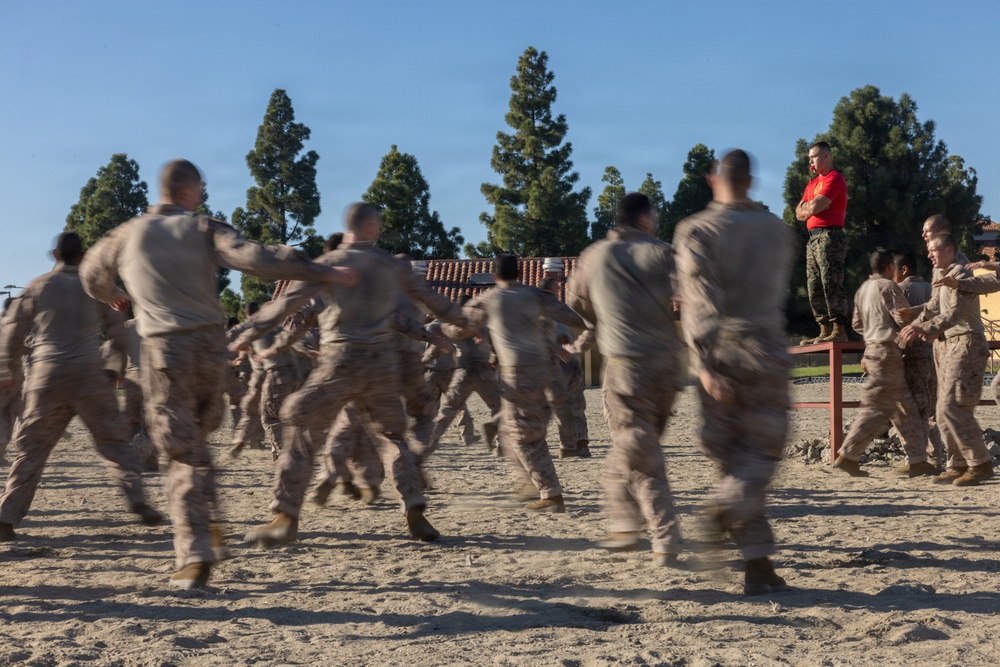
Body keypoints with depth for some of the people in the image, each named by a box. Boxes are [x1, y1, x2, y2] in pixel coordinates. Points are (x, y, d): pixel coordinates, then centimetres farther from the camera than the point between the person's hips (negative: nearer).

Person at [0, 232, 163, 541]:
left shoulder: (39, 286, 5)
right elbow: (116, 328, 8)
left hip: (47, 376, 1)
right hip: (89, 374, 0)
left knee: (30, 449, 7)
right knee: (114, 441, 8)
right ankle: (138, 501, -2)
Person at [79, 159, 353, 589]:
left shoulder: (128, 234, 8)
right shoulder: (203, 229, 2)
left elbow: (91, 275, 27)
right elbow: (255, 259, -14)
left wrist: (113, 297, 50)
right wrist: (321, 272, -12)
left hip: (164, 348, -1)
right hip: (209, 344, 1)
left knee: (181, 452, 0)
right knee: (197, 435, 23)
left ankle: (195, 554, -8)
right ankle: (209, 524, 18)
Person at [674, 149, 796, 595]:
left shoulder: (696, 230, -2)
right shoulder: (778, 230, 7)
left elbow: (700, 301, -14)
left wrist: (706, 364, -18)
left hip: (720, 353, 0)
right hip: (765, 349, 0)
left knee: (731, 458, 9)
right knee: (761, 452, 6)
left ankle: (757, 563, 10)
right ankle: (726, 510, -23)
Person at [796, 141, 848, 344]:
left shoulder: (834, 178, -5)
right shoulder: (813, 183, 24)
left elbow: (814, 207, -15)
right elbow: (799, 213, 16)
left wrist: (808, 207, 6)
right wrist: (811, 206, -3)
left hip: (829, 236, -9)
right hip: (813, 238, 9)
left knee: (831, 284, -16)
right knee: (814, 288, 5)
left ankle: (839, 331, -19)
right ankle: (825, 331, 6)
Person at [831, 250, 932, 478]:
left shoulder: (863, 289, 15)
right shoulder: (887, 286, -10)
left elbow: (857, 323, 19)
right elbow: (904, 317, -15)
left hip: (872, 349, 9)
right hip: (888, 352, -9)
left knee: (906, 408, 9)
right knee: (877, 409, -5)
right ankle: (847, 456, -4)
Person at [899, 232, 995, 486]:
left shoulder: (961, 275, -11)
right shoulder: (944, 279, 20)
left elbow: (955, 312, -24)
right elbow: (932, 308, 13)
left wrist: (925, 329, -37)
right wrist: (914, 326, -5)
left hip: (966, 344, -10)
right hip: (946, 345, 10)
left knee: (953, 406, -17)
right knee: (945, 410, 7)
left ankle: (980, 463, -11)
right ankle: (958, 464, 11)